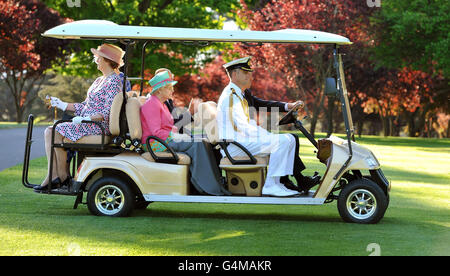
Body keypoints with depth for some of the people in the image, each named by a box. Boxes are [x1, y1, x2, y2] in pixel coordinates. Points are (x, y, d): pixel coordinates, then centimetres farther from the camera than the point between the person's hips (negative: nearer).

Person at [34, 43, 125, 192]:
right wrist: (63, 105, 13)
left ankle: (62, 175, -8)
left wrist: (85, 119, -28)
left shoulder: (114, 81, -11)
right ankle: (53, 175, -12)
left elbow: (108, 112, -20)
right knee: (49, 131, -3)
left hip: (99, 126, -10)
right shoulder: (99, 80, 20)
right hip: (86, 123, 10)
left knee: (57, 132, -18)